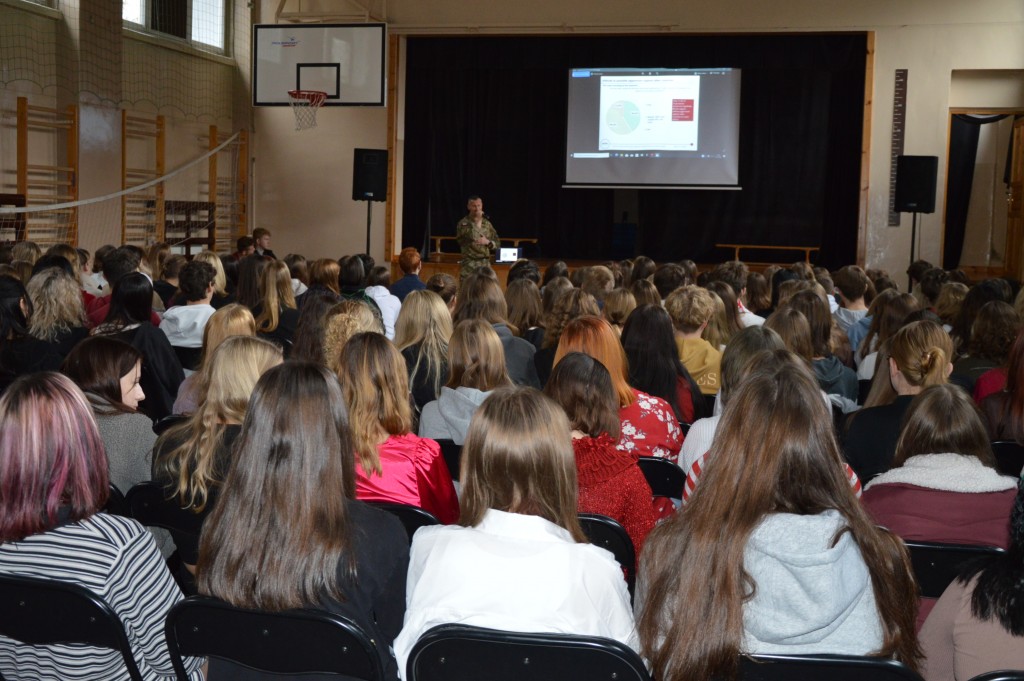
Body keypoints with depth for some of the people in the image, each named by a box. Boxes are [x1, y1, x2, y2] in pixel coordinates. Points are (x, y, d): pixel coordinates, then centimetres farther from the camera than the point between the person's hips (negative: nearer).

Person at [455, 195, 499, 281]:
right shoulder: (463, 223, -1)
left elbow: (497, 243, 13)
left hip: (485, 264, 4)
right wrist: (477, 221, -14)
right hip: (469, 265, -4)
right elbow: (471, 237, -20)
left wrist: (488, 242, -7)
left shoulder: (487, 224, 13)